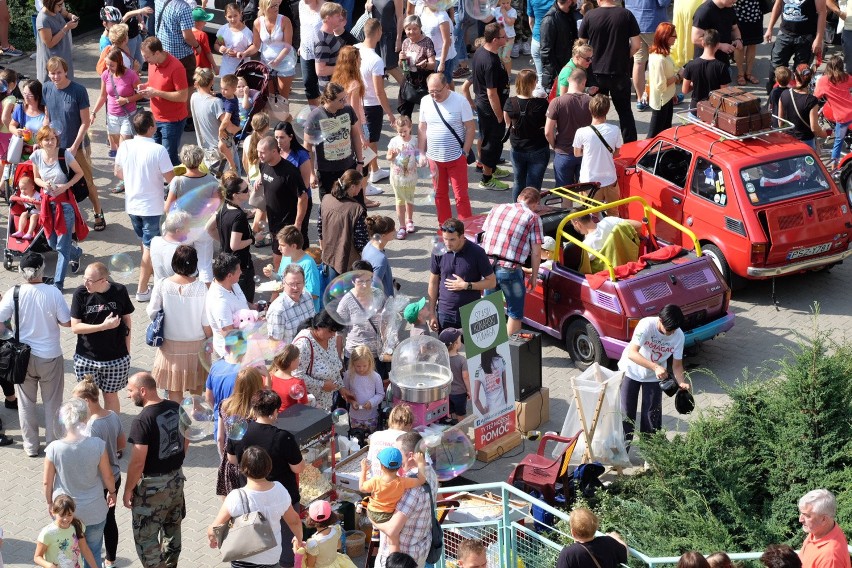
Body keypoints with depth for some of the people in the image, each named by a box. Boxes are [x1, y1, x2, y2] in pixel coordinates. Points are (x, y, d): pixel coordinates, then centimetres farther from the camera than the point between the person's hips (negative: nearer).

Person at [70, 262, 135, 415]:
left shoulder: (119, 291, -9)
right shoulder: (80, 294, -12)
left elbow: (127, 320, 4)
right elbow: (75, 327, -12)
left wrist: (127, 350, 6)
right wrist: (104, 326, -22)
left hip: (116, 358, 0)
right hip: (86, 359, 0)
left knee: (111, 396, 14)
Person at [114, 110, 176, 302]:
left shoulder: (125, 147, -8)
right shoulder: (158, 150, -23)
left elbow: (118, 173, 4)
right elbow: (170, 178, -17)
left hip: (132, 204, 5)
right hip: (151, 206, -5)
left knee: (144, 240, 26)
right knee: (149, 247, 6)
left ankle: (152, 271, 47)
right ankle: (142, 290, 8)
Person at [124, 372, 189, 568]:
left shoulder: (143, 420, -24)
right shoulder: (177, 408, -2)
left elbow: (138, 462, -22)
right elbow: (186, 440, 12)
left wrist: (128, 490, -11)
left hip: (152, 485, -8)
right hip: (176, 478, 8)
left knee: (145, 536, 5)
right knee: (172, 528, 22)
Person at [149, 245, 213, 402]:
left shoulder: (162, 285, -16)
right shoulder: (201, 288, -19)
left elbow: (152, 313, -6)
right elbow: (206, 323, -12)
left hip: (171, 345, 1)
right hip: (196, 344, -1)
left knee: (174, 390, 12)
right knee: (197, 389, 20)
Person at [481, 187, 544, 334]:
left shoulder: (497, 209, 13)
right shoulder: (533, 218, -1)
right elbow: (536, 253, -4)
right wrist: (534, 276, 7)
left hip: (487, 264, 5)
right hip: (510, 269, -5)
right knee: (515, 313, 12)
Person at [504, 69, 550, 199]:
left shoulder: (510, 103, -12)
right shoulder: (541, 104, -21)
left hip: (517, 149, 3)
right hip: (538, 150, -3)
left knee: (518, 182, 20)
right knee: (533, 185, 4)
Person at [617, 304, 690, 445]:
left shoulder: (679, 336, -21)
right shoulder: (646, 325, -33)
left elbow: (677, 365, -13)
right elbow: (632, 353, -40)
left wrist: (682, 383, -33)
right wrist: (655, 367, -51)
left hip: (654, 376, 3)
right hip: (631, 371, -3)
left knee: (652, 414, 3)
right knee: (626, 412, 3)